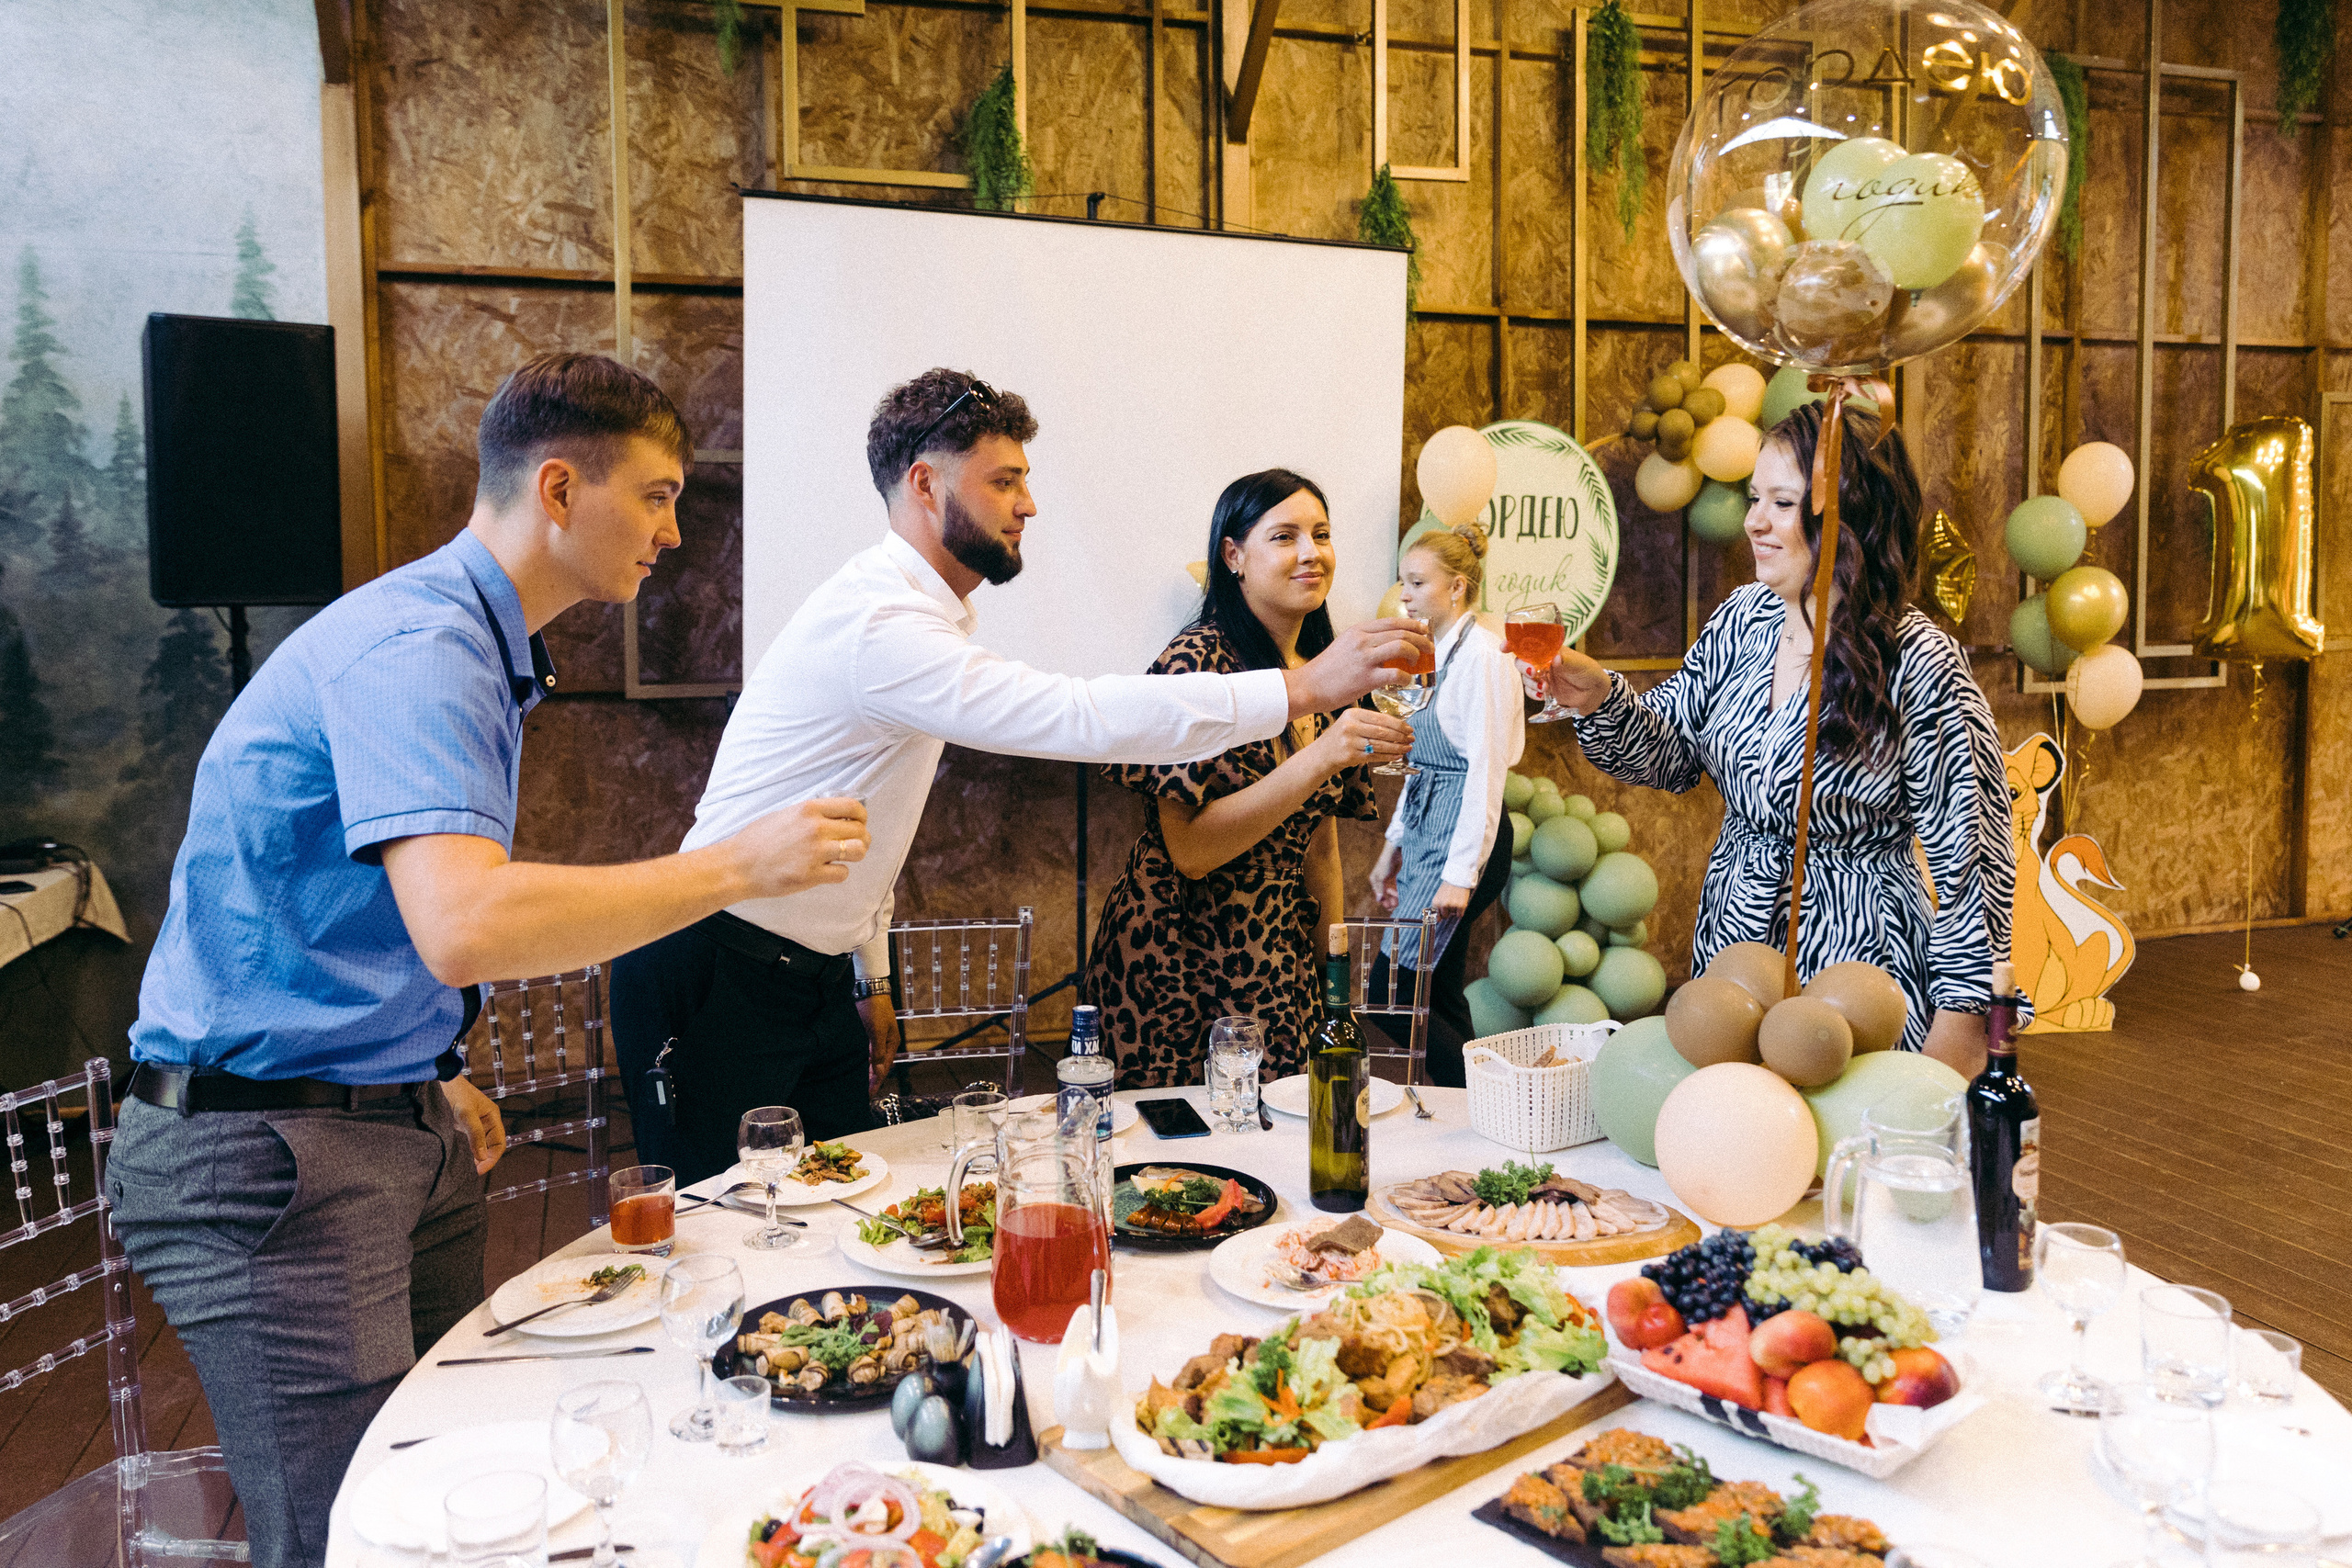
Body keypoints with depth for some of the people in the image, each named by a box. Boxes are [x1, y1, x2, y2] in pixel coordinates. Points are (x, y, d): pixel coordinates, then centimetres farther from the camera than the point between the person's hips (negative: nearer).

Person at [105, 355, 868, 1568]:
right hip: (265, 1147, -10)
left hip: (400, 1126, 10)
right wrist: (736, 864, -27)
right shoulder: (414, 647, -20)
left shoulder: (478, 647, 14)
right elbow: (466, 927, -35)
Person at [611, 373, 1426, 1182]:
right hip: (713, 987, -9)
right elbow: (1079, 717, -34)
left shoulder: (929, 615, 11)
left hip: (816, 979, 9)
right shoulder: (876, 623, -24)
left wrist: (871, 979, 21)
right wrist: (1302, 688, -33)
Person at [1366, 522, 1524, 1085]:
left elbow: (1486, 768, -18)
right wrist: (1393, 846, 20)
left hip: (1463, 834, -9)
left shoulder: (1481, 652, -12)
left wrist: (1460, 872, -21)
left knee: (1391, 991, -10)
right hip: (1427, 829, 9)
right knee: (1438, 997, 10)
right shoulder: (1438, 653, 16)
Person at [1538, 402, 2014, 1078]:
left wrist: (1958, 1028, -12)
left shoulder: (1919, 664, -17)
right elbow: (1672, 754, 7)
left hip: (1854, 971, -6)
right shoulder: (1741, 621, 0)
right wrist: (1598, 698, -13)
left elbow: (1971, 858, -13)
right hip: (1730, 944, 6)